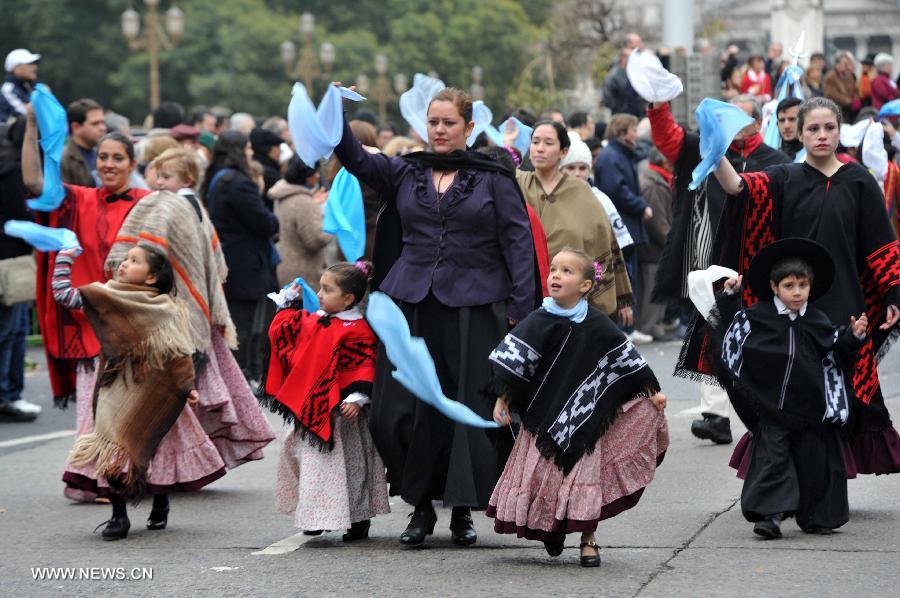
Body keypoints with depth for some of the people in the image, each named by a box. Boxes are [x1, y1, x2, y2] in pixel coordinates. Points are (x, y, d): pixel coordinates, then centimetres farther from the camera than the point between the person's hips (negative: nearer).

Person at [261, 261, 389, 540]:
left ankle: (358, 519, 9)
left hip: (337, 412, -7)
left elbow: (363, 367, -16)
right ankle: (315, 516, 21)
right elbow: (281, 331, 20)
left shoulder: (357, 331, -13)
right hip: (306, 407, 7)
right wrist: (290, 303, 17)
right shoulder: (311, 321, 9)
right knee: (310, 460, 11)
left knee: (346, 463, -1)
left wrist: (356, 397, -24)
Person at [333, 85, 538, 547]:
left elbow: (518, 242, 0)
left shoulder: (493, 179, 3)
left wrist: (520, 307, -8)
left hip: (474, 309, -2)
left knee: (471, 411, -1)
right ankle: (421, 505, 12)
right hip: (412, 305, 3)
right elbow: (355, 159, -2)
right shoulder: (405, 174, 11)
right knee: (403, 411, -2)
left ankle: (462, 511, 10)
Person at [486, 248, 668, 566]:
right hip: (543, 414, 0)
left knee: (586, 476, 1)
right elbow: (513, 361, -7)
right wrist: (502, 399, -13)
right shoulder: (539, 322, -7)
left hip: (585, 418, 0)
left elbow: (626, 358, 7)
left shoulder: (597, 325, -2)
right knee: (540, 474, 2)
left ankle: (588, 540, 13)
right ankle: (550, 532, 21)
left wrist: (652, 392, 10)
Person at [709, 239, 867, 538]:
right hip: (772, 406, -2)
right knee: (772, 457, -7)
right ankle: (770, 514, -6)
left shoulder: (817, 322, 3)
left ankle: (816, 517, 19)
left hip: (810, 407, 2)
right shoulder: (758, 317, -3)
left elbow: (835, 349, 14)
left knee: (813, 462, 7)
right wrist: (730, 298, 0)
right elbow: (731, 327, 9)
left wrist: (853, 335, -1)